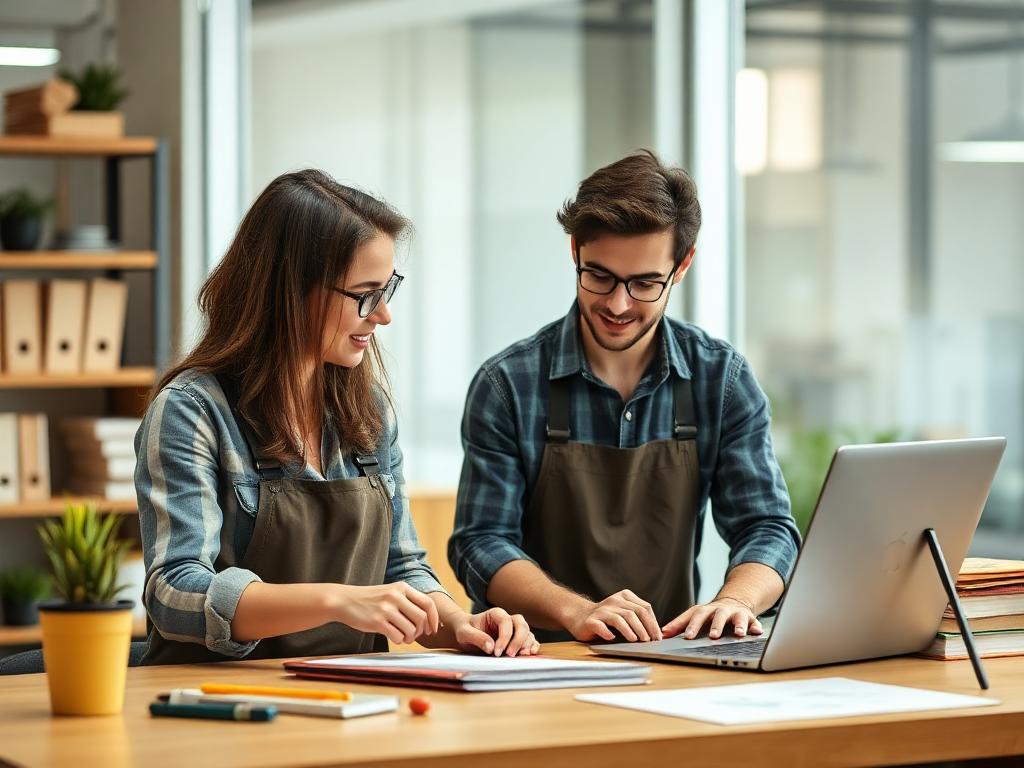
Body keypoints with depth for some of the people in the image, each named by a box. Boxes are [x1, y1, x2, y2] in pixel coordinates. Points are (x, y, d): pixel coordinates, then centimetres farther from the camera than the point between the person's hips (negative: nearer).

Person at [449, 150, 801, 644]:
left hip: (671, 658, 4)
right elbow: (481, 543, -4)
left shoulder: (724, 381, 5)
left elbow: (766, 527, 5)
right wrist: (576, 612, -23)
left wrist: (735, 600, -19)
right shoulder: (509, 385, -2)